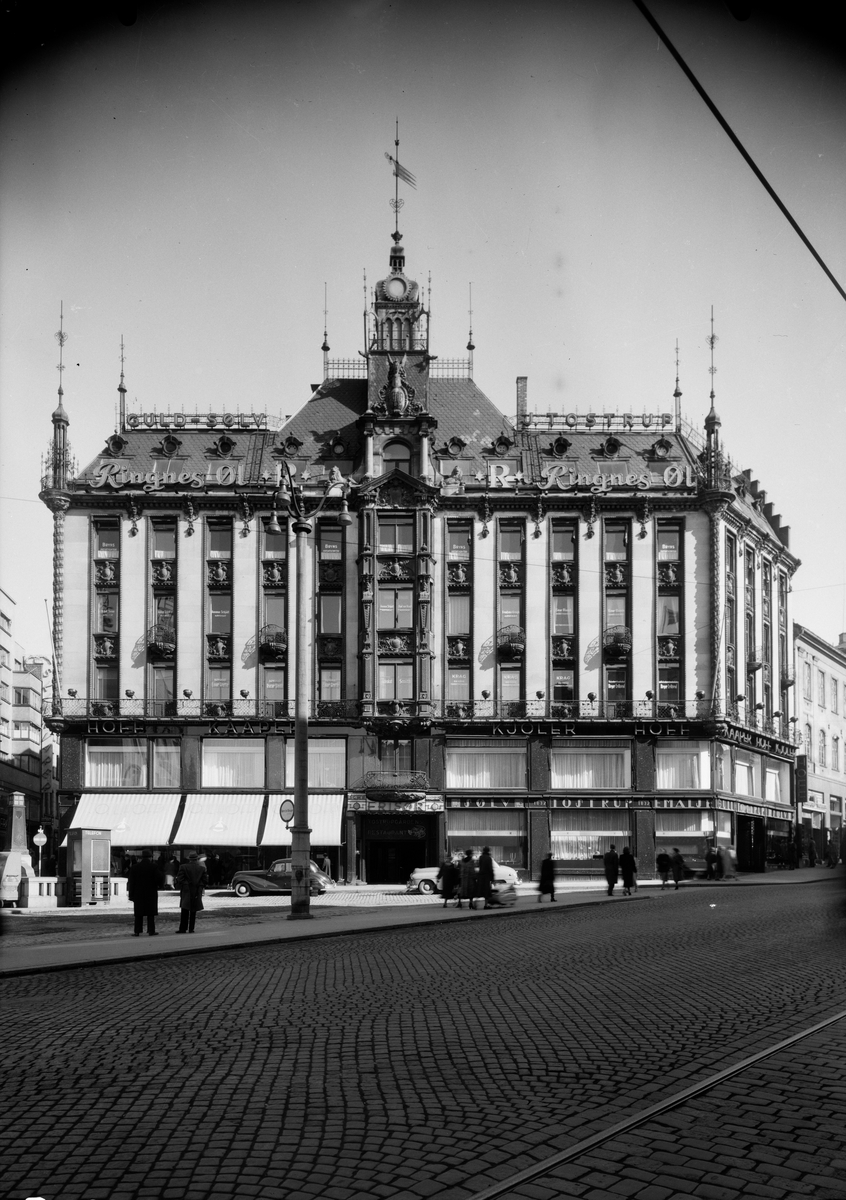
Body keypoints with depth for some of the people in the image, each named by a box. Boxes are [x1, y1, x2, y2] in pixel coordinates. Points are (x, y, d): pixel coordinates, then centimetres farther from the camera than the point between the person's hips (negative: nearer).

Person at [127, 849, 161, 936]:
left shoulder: (134, 867, 1)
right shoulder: (153, 866, -8)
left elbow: (131, 881, 0)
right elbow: (158, 879, -11)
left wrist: (131, 894, 3)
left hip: (138, 893, 2)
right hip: (151, 893, -2)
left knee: (138, 914, 6)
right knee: (151, 913, 3)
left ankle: (137, 931, 4)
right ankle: (151, 931, 0)